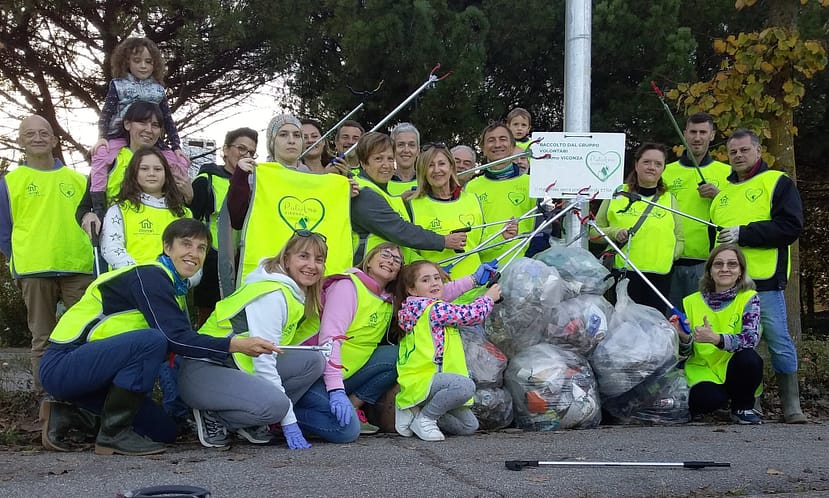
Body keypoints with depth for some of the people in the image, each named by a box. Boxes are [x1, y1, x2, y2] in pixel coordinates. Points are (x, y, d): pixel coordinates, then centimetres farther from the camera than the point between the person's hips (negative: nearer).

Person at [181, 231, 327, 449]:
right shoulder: (272, 295, -19)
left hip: (240, 368, 9)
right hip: (204, 371, -9)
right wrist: (290, 423, -22)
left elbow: (272, 355, 11)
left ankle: (252, 422, 0)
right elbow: (264, 361, -22)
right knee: (274, 404, -33)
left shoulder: (296, 294, 9)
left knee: (313, 361, -6)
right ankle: (213, 416, -6)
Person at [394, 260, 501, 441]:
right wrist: (489, 298, 10)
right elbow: (470, 315, -7)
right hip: (421, 379, -11)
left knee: (469, 426, 10)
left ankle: (415, 411, 12)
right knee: (465, 385, -38)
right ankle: (424, 418, -17)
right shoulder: (434, 308, -12)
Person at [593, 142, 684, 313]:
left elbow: (679, 239, 17)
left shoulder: (669, 200, 17)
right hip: (622, 273, -2)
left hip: (659, 277, 2)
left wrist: (668, 256, -3)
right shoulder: (617, 194, 9)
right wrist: (614, 233, -8)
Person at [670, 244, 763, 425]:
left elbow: (751, 337, -21)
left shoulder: (748, 298, -3)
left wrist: (716, 339, -38)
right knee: (708, 398, -34)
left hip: (733, 370, 1)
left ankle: (743, 408, -3)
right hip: (702, 370, -1)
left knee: (748, 358, -33)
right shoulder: (692, 302, 1)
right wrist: (683, 337, -22)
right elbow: (686, 352, 2)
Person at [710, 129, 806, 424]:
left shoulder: (778, 182, 2)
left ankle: (792, 406, 4)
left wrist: (744, 233, -16)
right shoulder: (721, 191, 20)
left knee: (778, 340, -4)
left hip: (764, 279, -5)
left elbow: (791, 227, -11)